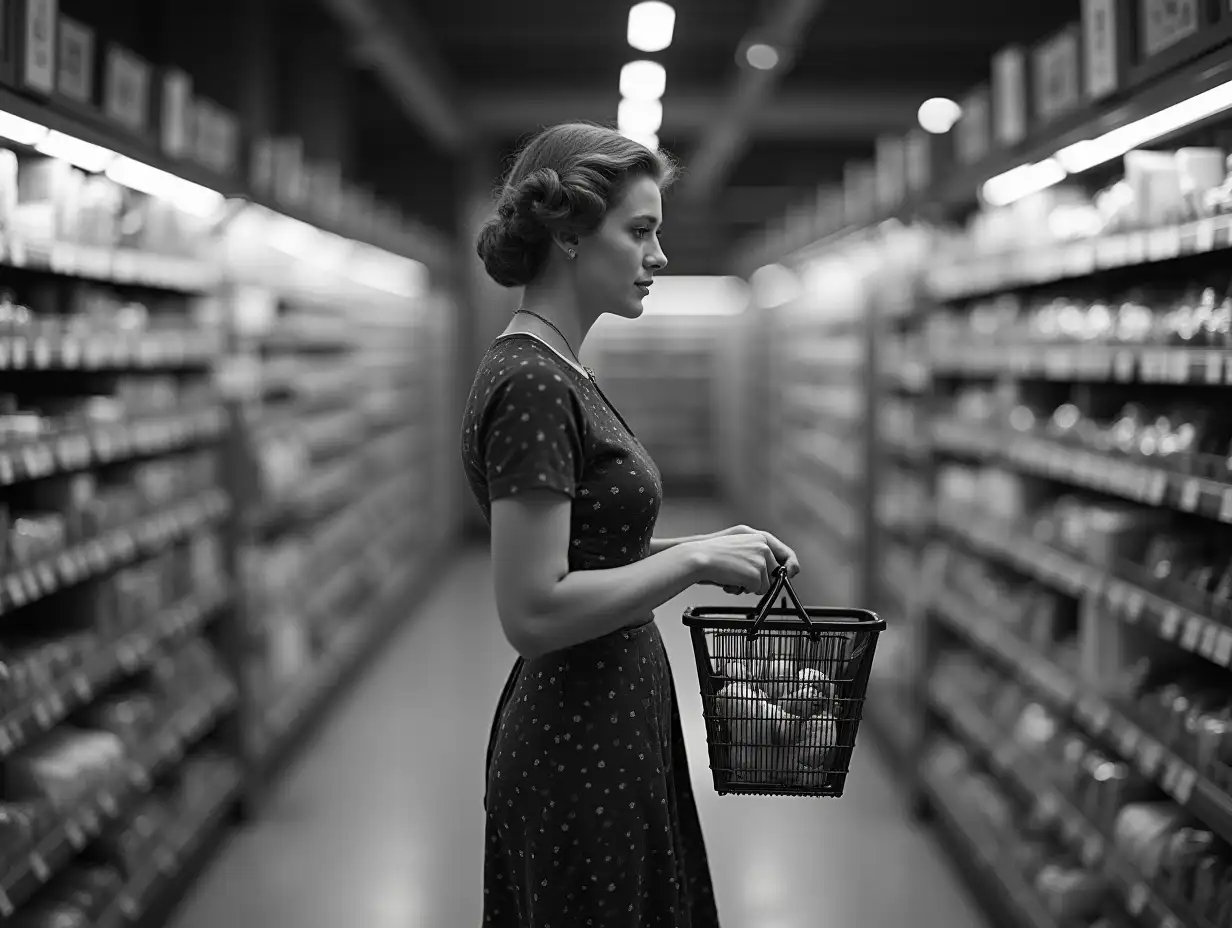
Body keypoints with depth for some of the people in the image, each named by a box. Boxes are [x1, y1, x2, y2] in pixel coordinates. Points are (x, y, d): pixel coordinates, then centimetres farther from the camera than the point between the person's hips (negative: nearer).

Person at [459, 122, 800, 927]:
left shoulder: (555, 373, 10)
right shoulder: (531, 386, -20)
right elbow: (533, 610, -25)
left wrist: (701, 550, 6)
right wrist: (694, 560, -18)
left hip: (609, 731, 10)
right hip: (580, 749, -10)